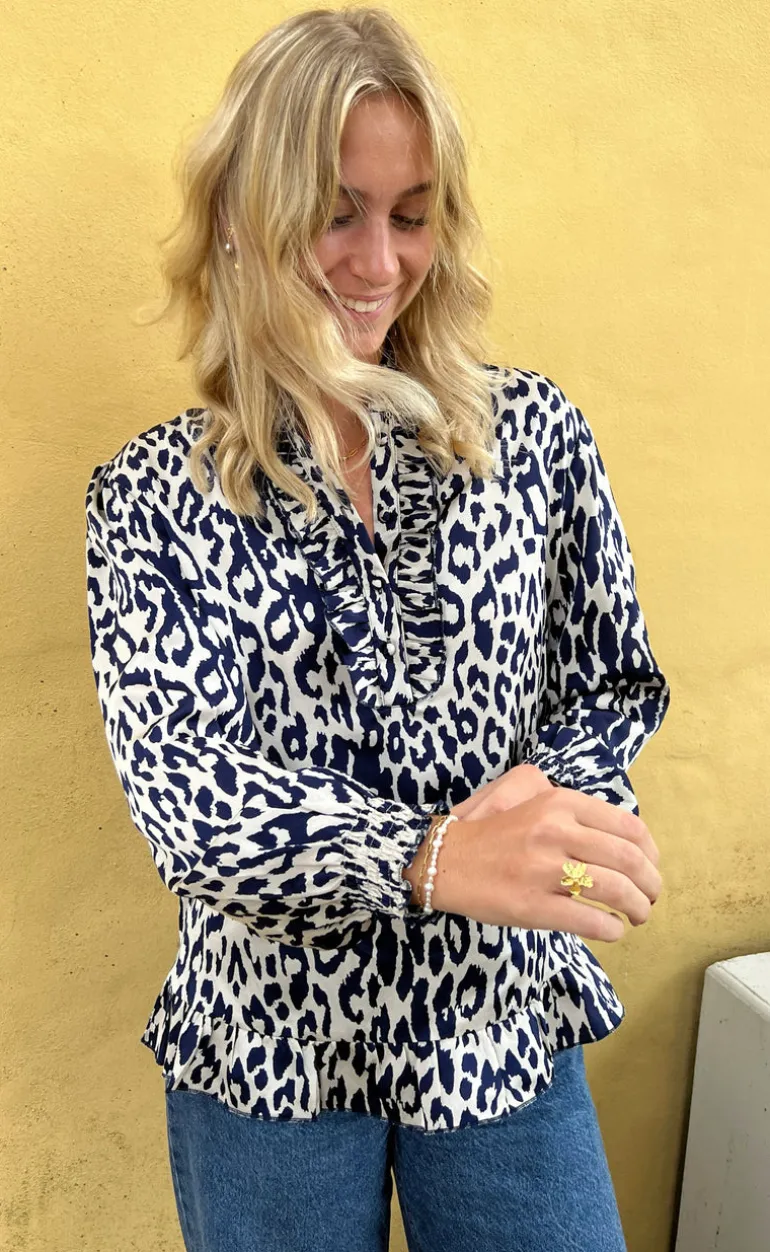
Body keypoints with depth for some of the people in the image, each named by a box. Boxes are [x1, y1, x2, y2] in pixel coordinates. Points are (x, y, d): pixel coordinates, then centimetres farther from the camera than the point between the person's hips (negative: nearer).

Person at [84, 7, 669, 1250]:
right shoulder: (154, 494, -9)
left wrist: (534, 808, -18)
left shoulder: (534, 433, -4)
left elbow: (617, 684, 3)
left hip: (505, 1026, 1)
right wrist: (432, 856, -34)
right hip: (270, 1050, 0)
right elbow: (181, 789, -18)